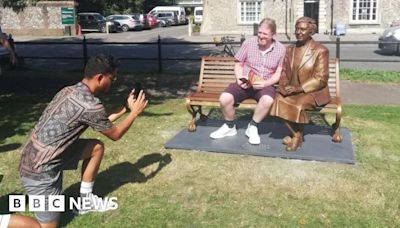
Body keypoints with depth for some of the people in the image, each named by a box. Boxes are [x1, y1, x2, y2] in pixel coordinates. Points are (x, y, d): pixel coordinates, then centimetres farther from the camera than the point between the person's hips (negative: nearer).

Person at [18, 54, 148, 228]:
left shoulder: (69, 91, 6)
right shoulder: (90, 105, -21)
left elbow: (101, 123, 19)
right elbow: (115, 134, -3)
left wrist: (124, 109, 19)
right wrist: (135, 112, 9)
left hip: (35, 159, 9)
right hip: (41, 170, -9)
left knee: (97, 147, 17)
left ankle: (86, 200, 26)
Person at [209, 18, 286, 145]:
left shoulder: (280, 49, 0)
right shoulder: (248, 43, 0)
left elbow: (279, 73, 2)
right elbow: (238, 64, 8)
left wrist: (265, 83, -17)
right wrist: (240, 79, -11)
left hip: (266, 85, -1)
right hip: (246, 84, 1)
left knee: (268, 100, -37)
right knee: (224, 98, -25)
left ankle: (252, 127, -10)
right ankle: (230, 127, 3)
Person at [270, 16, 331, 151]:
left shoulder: (320, 51, -9)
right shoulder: (290, 49, 9)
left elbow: (320, 79, -14)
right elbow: (284, 72, 11)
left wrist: (298, 88, -23)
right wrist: (285, 86, -11)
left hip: (314, 92, -5)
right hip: (293, 90, 5)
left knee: (298, 104, -34)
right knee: (279, 100, -25)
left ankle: (298, 136, -7)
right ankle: (296, 134, -10)